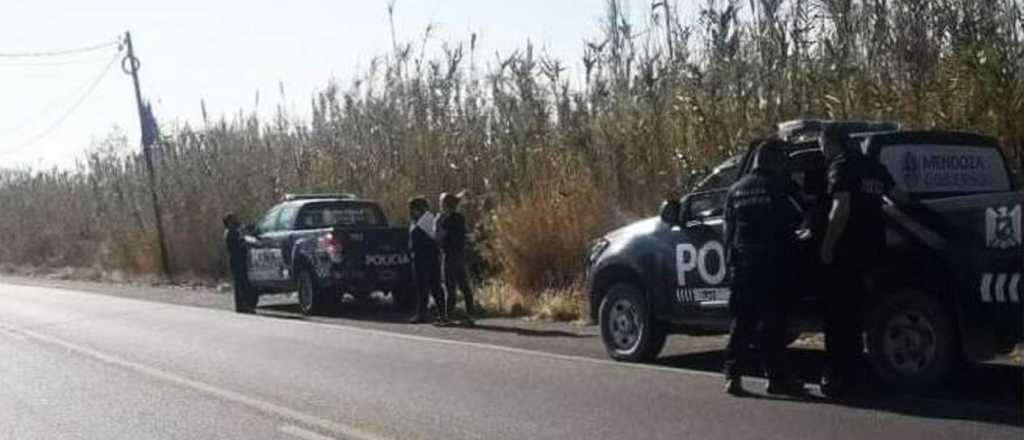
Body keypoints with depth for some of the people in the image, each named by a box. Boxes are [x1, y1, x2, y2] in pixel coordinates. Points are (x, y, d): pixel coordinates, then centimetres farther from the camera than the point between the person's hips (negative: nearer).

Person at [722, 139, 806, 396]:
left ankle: (733, 375, 3)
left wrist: (731, 260, 13)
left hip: (743, 264, 4)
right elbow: (797, 219, -3)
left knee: (742, 320, 8)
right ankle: (777, 377, 5)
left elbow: (729, 230, 11)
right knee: (773, 320, 1)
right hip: (774, 263, -4)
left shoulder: (736, 190, 11)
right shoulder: (783, 187, -5)